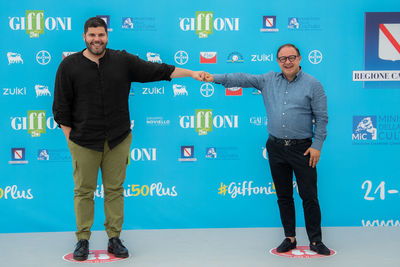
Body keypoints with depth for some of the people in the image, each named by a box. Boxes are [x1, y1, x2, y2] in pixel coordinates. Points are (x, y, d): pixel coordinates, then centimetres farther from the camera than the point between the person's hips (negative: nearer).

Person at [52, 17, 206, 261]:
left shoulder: (123, 61, 3)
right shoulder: (70, 65, -1)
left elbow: (157, 70, 3)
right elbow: (62, 107, 1)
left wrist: (191, 73, -1)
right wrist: (70, 138, -2)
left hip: (118, 140, 2)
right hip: (83, 141, -2)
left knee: (115, 189, 9)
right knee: (84, 191, 5)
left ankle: (115, 239, 20)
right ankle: (83, 240, 17)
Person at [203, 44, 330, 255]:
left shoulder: (313, 84, -3)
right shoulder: (269, 80, 7)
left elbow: (321, 117, -3)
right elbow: (243, 79, 4)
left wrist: (317, 145, -8)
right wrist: (215, 78, -8)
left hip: (302, 148, -3)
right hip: (276, 148, 4)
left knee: (309, 197, -1)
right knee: (283, 196, 11)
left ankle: (315, 241, 10)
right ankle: (289, 238, 22)